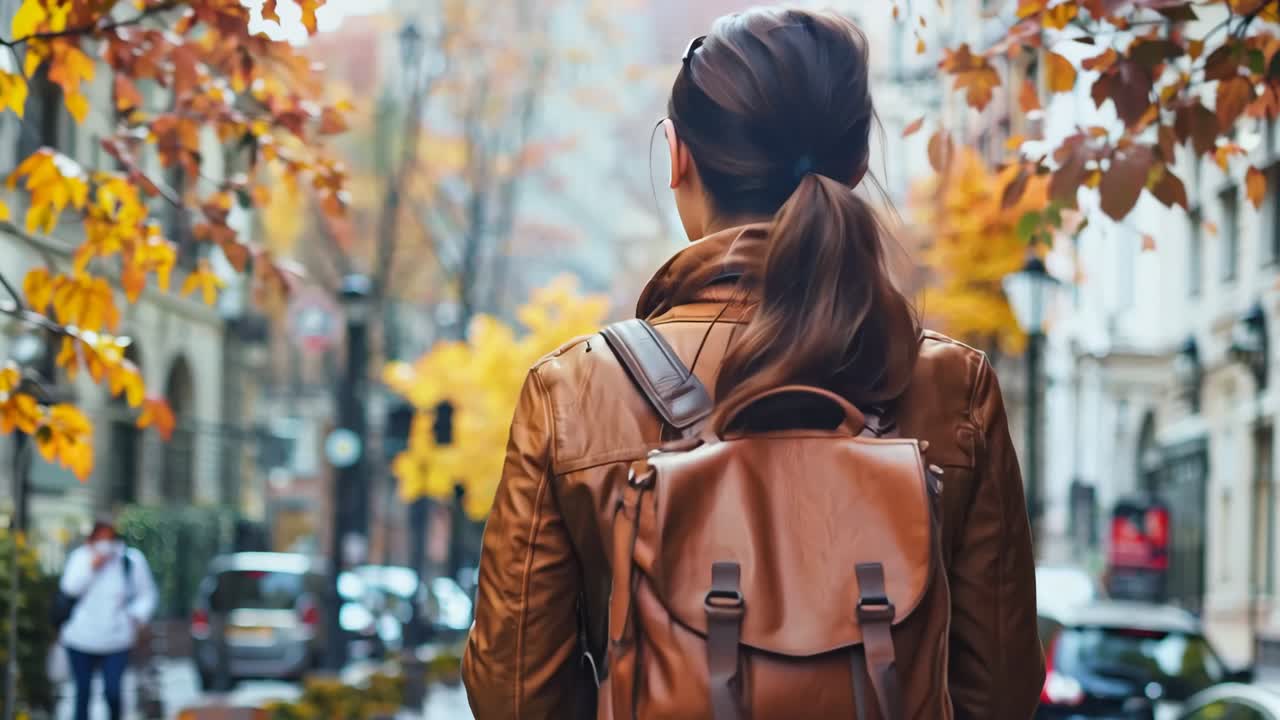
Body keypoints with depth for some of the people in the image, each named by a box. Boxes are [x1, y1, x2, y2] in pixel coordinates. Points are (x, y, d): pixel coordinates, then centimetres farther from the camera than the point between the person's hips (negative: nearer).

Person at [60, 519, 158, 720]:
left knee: (112, 692, -12)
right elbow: (71, 587, -12)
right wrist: (92, 565, -21)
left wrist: (138, 615, -10)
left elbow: (147, 594, 7)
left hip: (116, 641, -1)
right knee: (83, 693, 8)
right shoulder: (81, 556, 2)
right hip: (81, 639, 1)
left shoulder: (132, 560, 0)